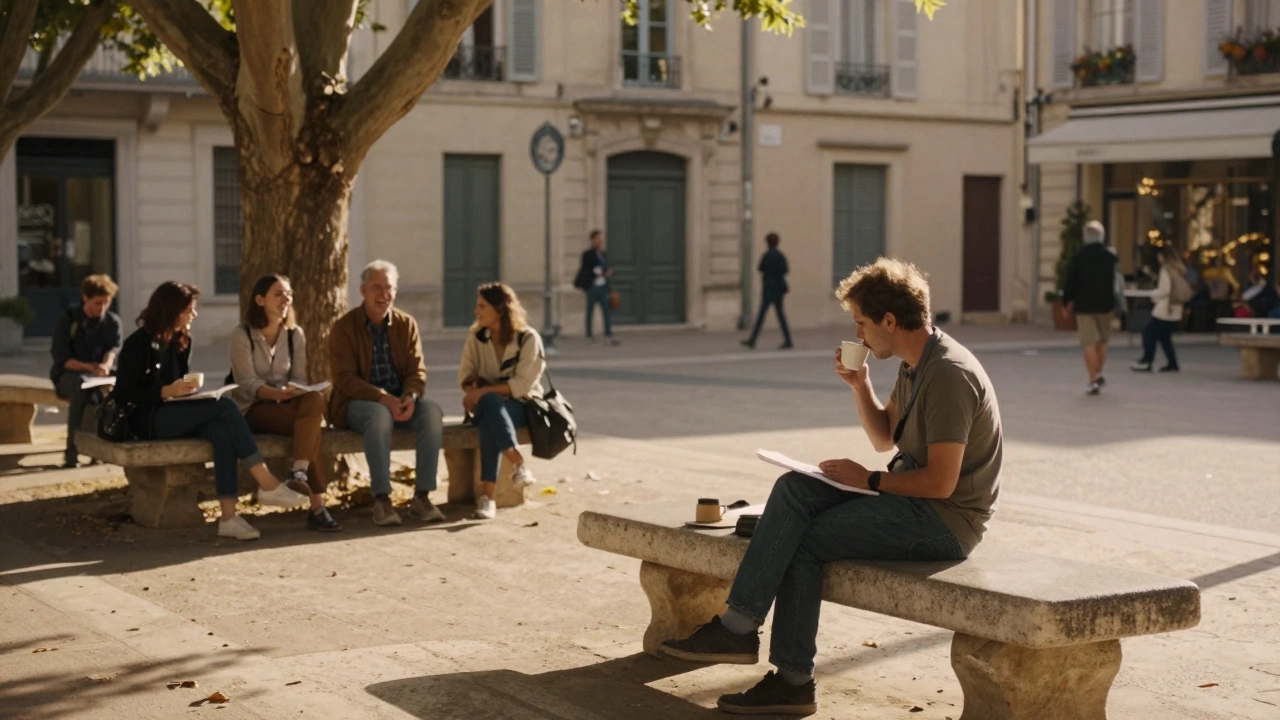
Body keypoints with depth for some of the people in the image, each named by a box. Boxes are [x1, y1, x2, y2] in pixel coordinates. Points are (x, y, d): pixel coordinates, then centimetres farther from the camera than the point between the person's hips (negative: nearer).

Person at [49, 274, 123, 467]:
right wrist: (90, 367, -29)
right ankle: (72, 449, -40)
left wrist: (106, 365, -36)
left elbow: (114, 348, -10)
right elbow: (61, 359, -10)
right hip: (68, 376, -2)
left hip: (101, 376, 2)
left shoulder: (113, 322, 6)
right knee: (84, 386, -39)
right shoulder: (67, 319, -3)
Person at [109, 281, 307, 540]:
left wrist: (190, 389, -1)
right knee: (225, 407, -28)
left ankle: (229, 516, -39)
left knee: (221, 430, -30)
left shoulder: (181, 341, 14)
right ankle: (267, 484, -29)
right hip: (149, 421, -7)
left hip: (176, 416, 7)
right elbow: (122, 395, -11)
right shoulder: (139, 344, -7)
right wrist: (166, 392, -22)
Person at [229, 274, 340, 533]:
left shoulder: (295, 334, 8)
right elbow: (247, 383, -16)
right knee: (310, 425, -31)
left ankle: (299, 472, -38)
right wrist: (276, 393, -35)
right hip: (253, 409, -5)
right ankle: (317, 506, -34)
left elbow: (299, 378, 4)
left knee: (315, 400, -32)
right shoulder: (242, 335, -7)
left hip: (287, 405, 5)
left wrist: (294, 392, -22)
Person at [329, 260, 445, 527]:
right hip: (358, 402, -4)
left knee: (433, 412, -27)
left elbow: (417, 370, 3)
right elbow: (344, 378, -12)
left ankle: (422, 496, -25)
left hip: (399, 400, 4)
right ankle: (381, 499, -37)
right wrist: (383, 398, -27)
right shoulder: (344, 327, -4)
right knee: (380, 414, -38)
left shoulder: (406, 324, 7)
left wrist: (410, 396, -21)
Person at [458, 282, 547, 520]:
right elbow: (466, 373, 4)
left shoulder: (528, 338, -7)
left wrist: (484, 391, -24)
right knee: (489, 405, -38)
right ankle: (519, 463, -43)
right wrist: (472, 390, -19)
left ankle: (489, 495, -42)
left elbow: (522, 385, -14)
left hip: (521, 405, -3)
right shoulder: (476, 336, 7)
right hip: (488, 404, 3)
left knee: (489, 420, -39)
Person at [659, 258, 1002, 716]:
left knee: (804, 540, -15)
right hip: (913, 499, 9)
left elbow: (940, 482, -23)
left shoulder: (949, 373, -20)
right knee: (795, 489, -6)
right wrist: (860, 386, 5)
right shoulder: (915, 366, 12)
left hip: (946, 520, -9)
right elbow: (884, 440, 21)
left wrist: (869, 480, -11)